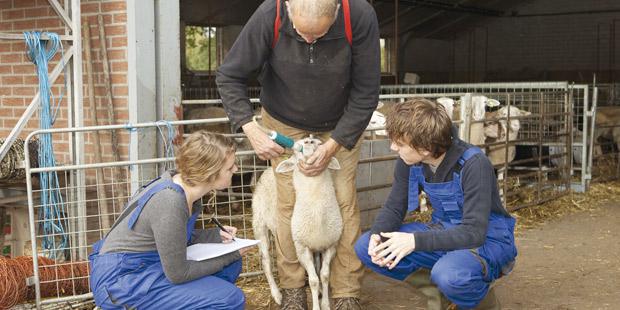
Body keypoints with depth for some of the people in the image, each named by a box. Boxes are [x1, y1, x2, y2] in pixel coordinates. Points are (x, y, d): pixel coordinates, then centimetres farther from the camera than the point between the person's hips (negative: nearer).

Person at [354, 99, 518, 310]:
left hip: (487, 240, -6)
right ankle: (440, 292, 1)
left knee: (450, 274, -40)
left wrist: (416, 241, -40)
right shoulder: (409, 163, -10)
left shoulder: (473, 165, -28)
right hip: (444, 233, 6)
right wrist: (377, 235, -22)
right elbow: (394, 209, 1)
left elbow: (474, 232, -32)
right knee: (366, 247, -10)